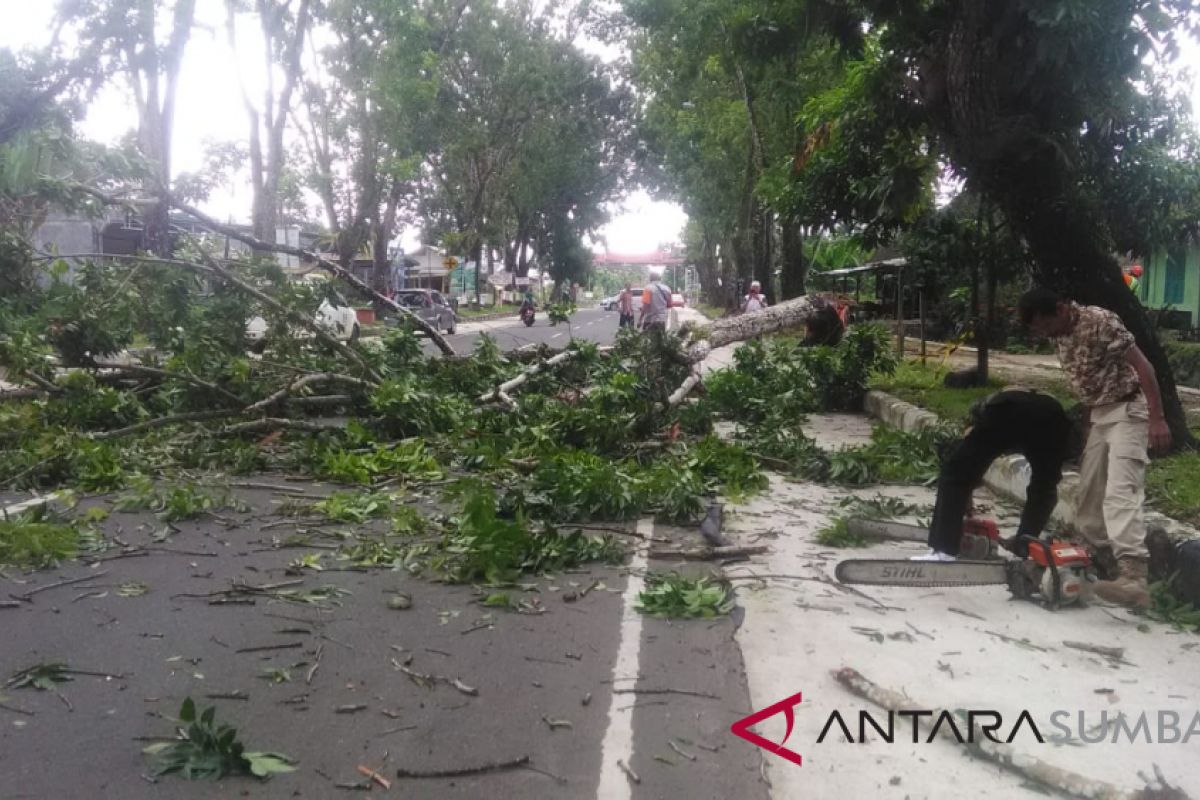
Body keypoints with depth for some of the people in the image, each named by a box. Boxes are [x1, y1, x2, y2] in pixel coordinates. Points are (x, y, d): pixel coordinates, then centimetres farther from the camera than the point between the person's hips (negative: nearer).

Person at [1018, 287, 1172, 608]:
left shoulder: (1101, 321, -20)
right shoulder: (1060, 336, 4)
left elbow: (1142, 366, -20)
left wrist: (1157, 419, -24)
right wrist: (1087, 421, 23)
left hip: (1127, 411, -9)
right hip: (1099, 415, 9)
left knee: (1121, 490, -21)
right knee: (1090, 488, 12)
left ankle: (1133, 576, -31)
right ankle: (1095, 551, 29)